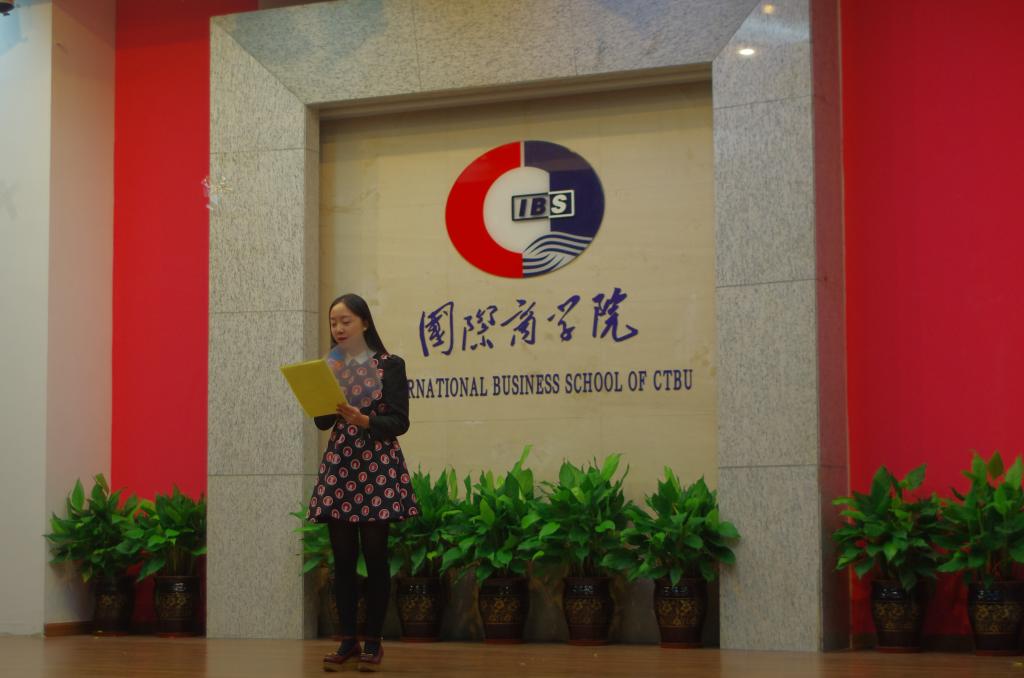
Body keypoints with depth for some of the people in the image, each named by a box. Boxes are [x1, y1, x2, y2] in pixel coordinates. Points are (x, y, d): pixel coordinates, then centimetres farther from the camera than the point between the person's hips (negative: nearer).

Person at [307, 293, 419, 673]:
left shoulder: (390, 365, -2)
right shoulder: (330, 367, 10)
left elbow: (399, 422, -7)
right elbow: (322, 423, 5)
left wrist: (363, 420, -21)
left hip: (378, 466, -4)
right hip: (338, 466, 4)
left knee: (375, 556, -2)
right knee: (343, 558, 4)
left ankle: (373, 642, 6)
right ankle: (348, 641, 11)